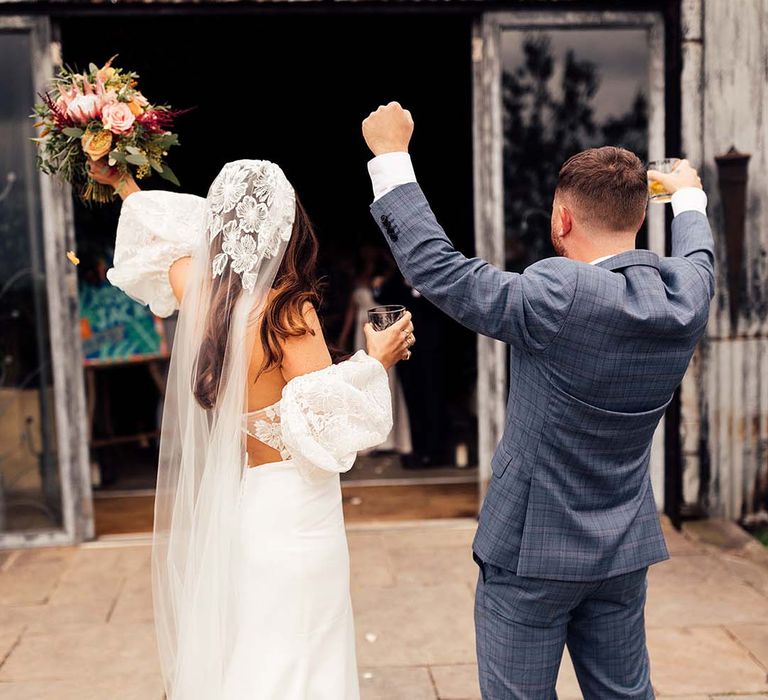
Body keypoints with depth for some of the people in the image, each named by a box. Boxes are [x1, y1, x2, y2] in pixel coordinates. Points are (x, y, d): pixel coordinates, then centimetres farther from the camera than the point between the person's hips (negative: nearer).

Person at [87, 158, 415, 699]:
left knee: (229, 653, 20)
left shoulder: (203, 296, -2)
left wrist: (124, 185, 35)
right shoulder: (288, 311, -19)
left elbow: (168, 244, 20)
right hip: (290, 511, -6)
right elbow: (327, 422, -20)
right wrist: (374, 361, -9)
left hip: (223, 505, 7)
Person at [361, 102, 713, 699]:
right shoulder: (687, 293, -4)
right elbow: (696, 255, 21)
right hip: (624, 548, 7)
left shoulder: (560, 296, -25)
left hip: (530, 546, -6)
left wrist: (391, 157, -11)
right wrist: (689, 195, 42)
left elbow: (436, 269, -20)